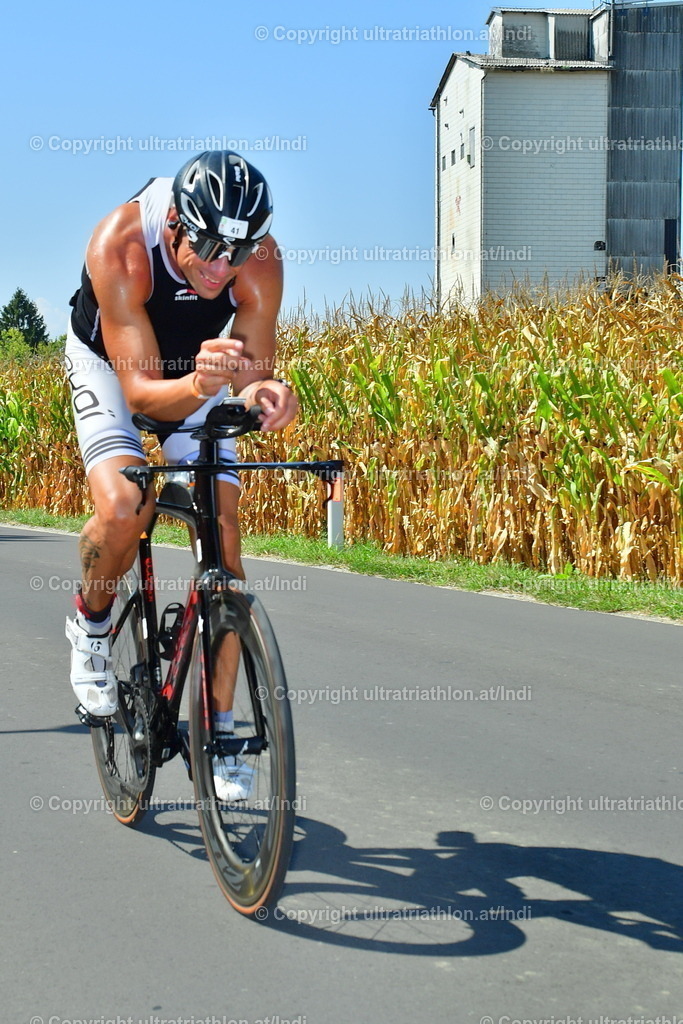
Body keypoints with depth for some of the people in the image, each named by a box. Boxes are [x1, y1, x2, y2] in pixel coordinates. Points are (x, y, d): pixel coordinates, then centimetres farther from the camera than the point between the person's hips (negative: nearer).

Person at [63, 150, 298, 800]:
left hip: (200, 367, 3)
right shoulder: (119, 245, -37)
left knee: (223, 536, -9)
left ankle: (218, 729, 2)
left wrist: (263, 397, -49)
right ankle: (91, 624, 5)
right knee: (121, 507, -29)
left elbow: (253, 375, -25)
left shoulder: (261, 262, -30)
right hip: (110, 362, -2)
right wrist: (198, 386, -60)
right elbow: (140, 390, -39)